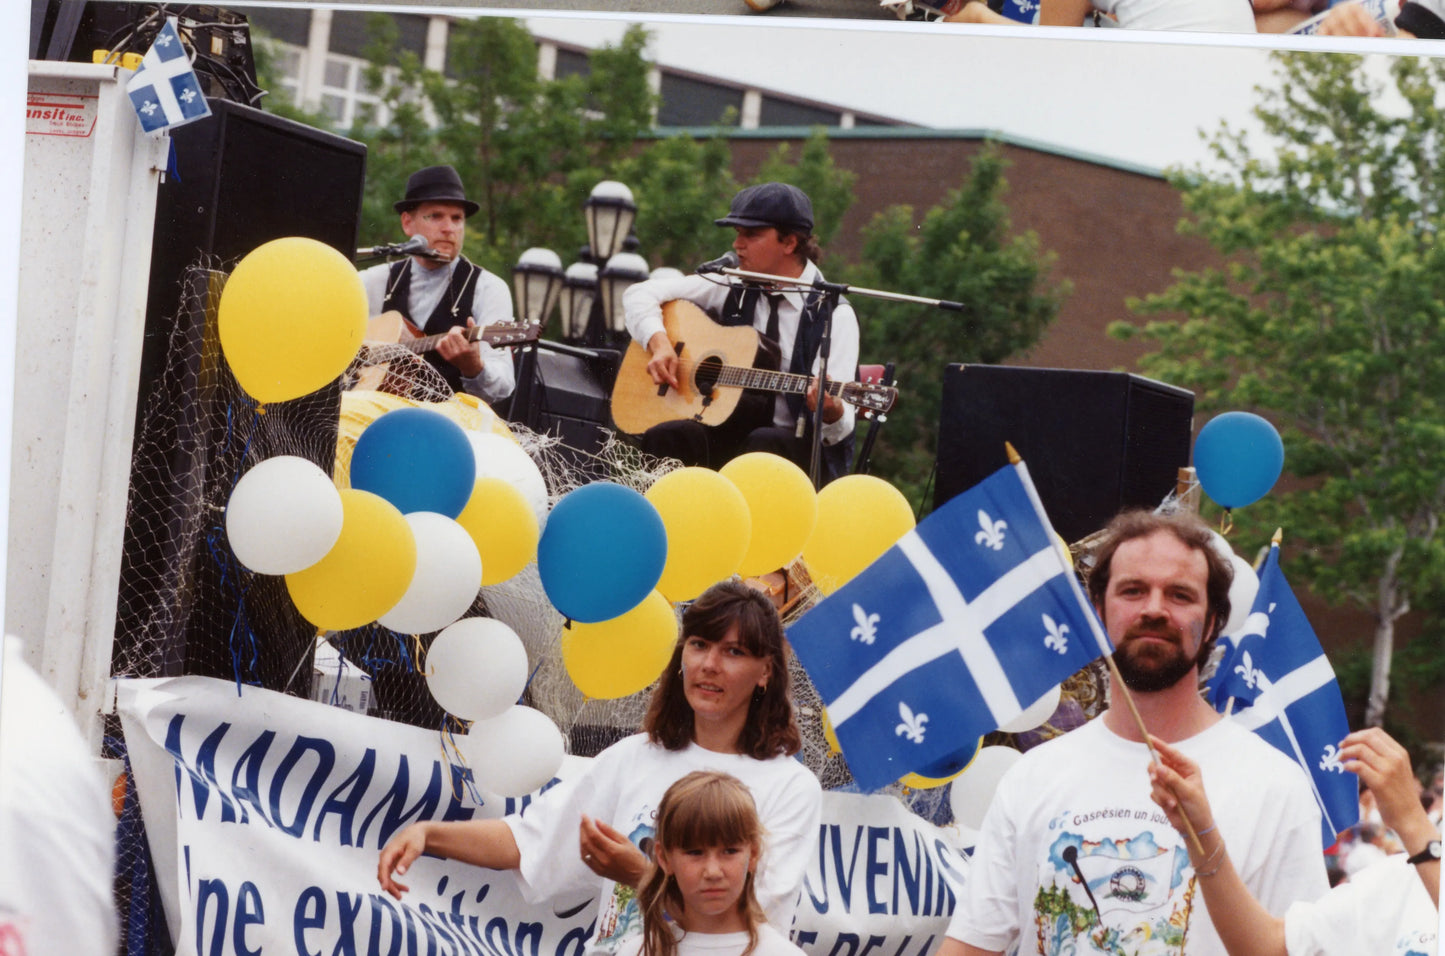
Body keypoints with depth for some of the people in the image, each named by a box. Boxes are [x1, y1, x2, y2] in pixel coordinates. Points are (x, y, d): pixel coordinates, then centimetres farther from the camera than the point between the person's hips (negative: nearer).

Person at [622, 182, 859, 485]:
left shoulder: (833, 315, -8)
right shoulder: (734, 287, 8)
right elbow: (640, 294, 12)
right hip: (729, 430, 4)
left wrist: (831, 410, -39)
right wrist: (658, 343, -6)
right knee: (662, 437, -27)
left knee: (762, 443, -38)